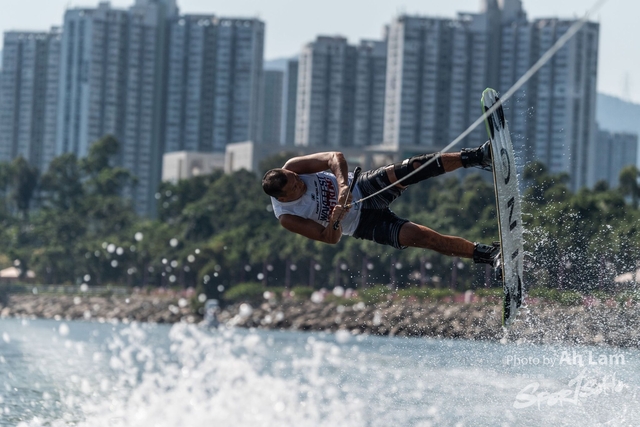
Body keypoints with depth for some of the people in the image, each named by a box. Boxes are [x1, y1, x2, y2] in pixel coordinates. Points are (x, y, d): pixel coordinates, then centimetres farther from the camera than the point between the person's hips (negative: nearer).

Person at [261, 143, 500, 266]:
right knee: (417, 236, -20)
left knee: (410, 170, -26)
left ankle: (476, 156, -24)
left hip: (363, 189, 2)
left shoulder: (290, 170, -12)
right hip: (363, 224, -2)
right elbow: (330, 239, -15)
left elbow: (335, 157, -19)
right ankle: (486, 254, -16)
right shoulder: (287, 218, -18)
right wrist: (334, 220, -37)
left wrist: (343, 185, -37)